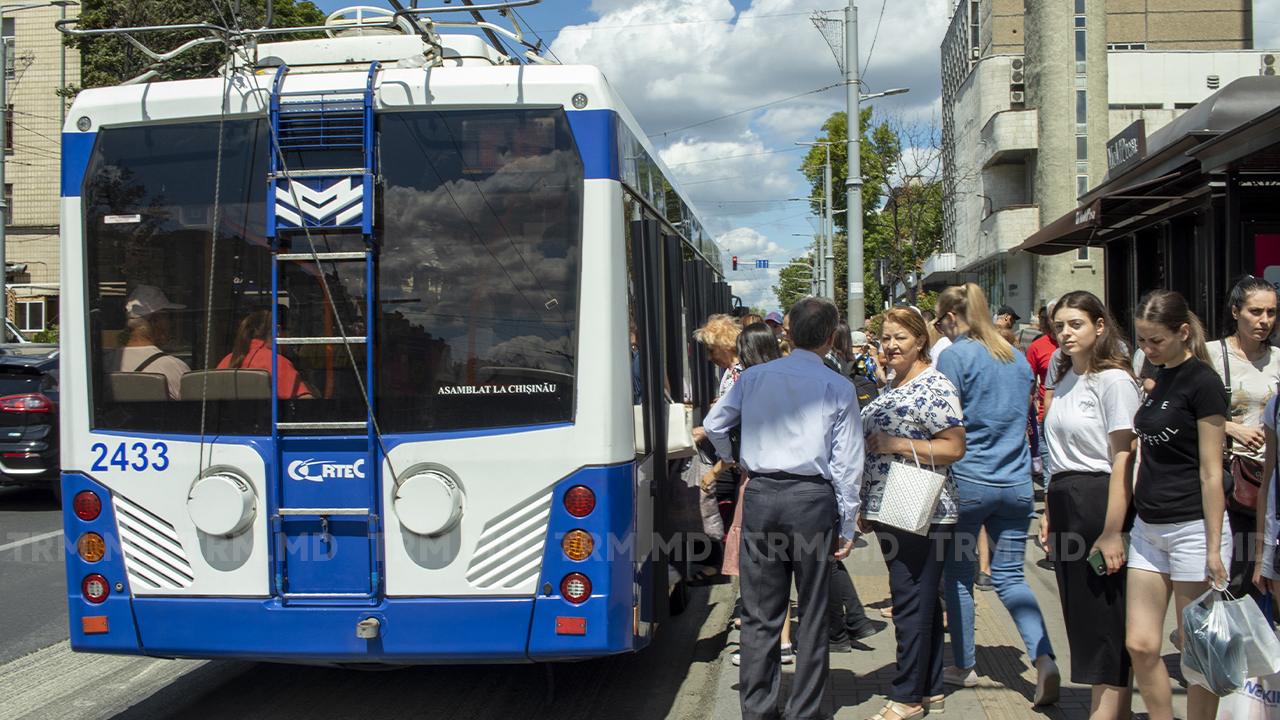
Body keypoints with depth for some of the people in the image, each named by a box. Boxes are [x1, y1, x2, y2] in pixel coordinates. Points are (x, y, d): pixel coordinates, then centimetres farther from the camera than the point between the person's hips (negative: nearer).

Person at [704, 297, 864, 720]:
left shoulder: (754, 377, 3)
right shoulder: (839, 389, -3)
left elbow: (714, 424, 12)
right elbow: (847, 464, -3)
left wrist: (730, 458, 33)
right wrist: (847, 525, 3)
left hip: (761, 495, 2)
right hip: (813, 499, -2)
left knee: (760, 613, 9)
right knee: (812, 614, 9)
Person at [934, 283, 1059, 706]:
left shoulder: (955, 356, -8)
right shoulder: (1018, 358, 12)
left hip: (968, 480, -5)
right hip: (1016, 482, 5)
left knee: (958, 574, 9)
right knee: (1010, 577, 8)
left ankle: (964, 667, 18)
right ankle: (1044, 660, -9)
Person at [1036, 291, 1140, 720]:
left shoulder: (1114, 381, -11)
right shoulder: (1063, 380, 14)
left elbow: (1122, 460, -15)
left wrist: (1112, 532, -19)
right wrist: (1049, 510, 12)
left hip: (1099, 501, -8)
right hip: (1065, 503, 8)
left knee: (1105, 618, -2)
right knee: (1081, 616, 11)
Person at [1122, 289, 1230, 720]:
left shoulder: (1202, 381, -11)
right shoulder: (1158, 378, 12)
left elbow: (1211, 472, -13)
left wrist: (1214, 547, -14)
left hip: (1192, 527, -7)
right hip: (1149, 526, 7)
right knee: (1140, 646, 6)